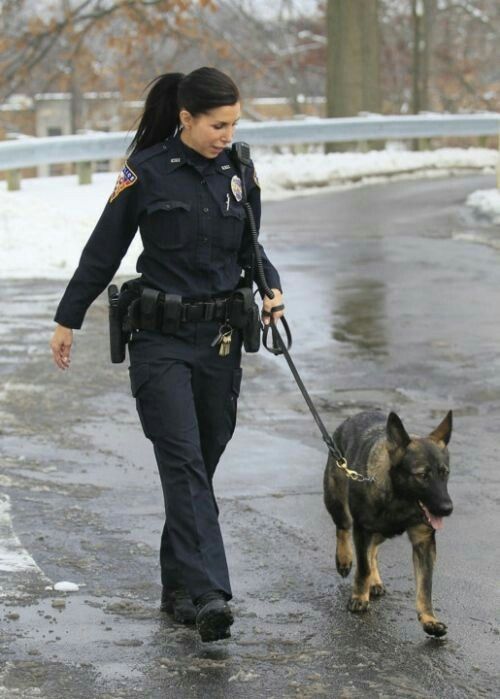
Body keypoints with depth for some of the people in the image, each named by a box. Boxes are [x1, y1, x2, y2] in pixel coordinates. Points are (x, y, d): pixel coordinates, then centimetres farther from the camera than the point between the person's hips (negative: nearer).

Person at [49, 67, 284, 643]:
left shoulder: (239, 172, 5)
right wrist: (67, 320, 5)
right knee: (184, 464, -14)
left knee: (200, 464, 9)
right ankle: (208, 596, -23)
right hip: (162, 340, -5)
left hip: (220, 337, 5)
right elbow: (104, 251, 0)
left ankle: (179, 587, 22)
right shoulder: (148, 172, -8)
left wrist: (271, 288, -2)